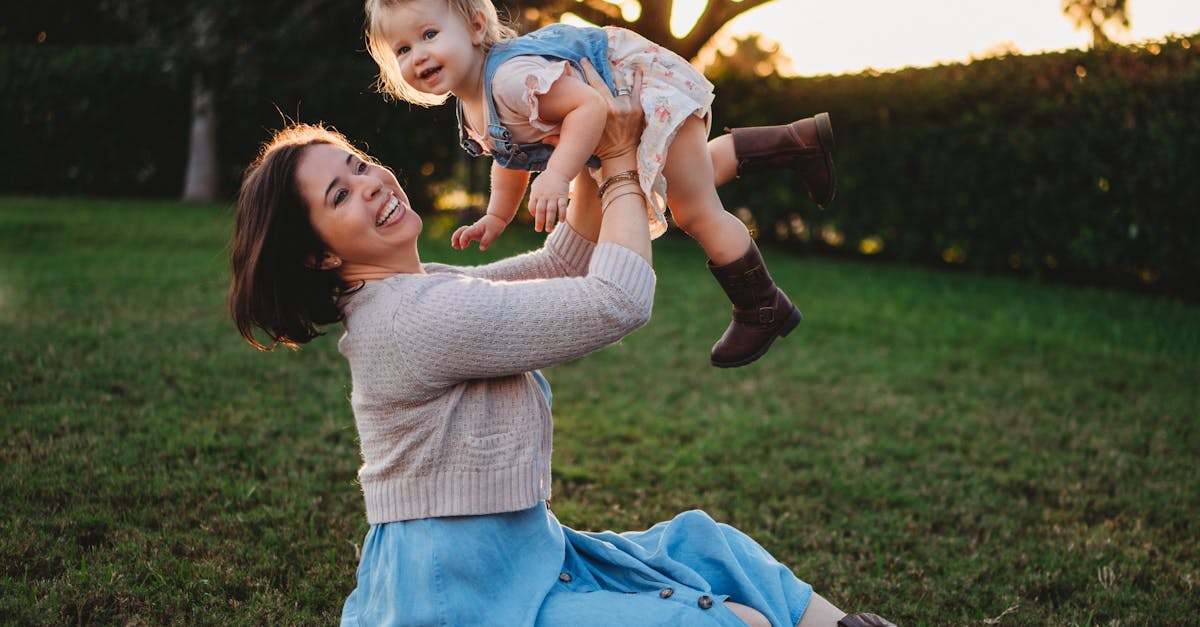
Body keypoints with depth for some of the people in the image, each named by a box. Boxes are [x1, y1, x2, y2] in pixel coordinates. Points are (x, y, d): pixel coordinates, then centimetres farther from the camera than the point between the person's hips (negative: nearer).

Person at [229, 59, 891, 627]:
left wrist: (595, 156, 3)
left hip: (521, 559, 10)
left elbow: (558, 266, 14)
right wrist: (620, 161, -8)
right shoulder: (417, 316, -24)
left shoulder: (411, 294, 8)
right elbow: (617, 301, -22)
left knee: (707, 546, 10)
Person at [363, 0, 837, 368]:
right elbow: (511, 159, 15)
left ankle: (764, 309, 13)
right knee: (700, 175, 29)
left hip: (649, 84, -10)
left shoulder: (512, 76, -36)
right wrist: (496, 217, 11)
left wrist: (556, 177, -48)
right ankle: (802, 140, 40)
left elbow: (588, 106, -42)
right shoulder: (472, 119, -4)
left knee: (697, 212, -5)